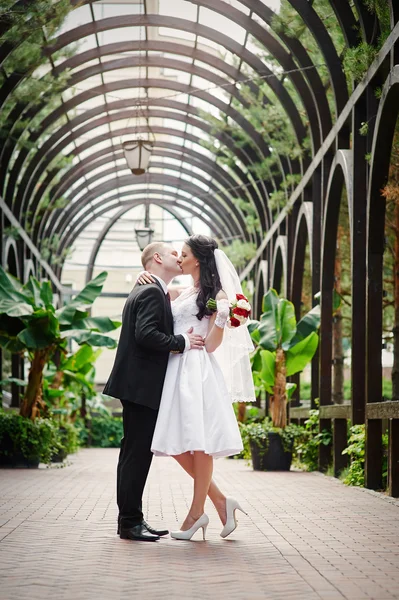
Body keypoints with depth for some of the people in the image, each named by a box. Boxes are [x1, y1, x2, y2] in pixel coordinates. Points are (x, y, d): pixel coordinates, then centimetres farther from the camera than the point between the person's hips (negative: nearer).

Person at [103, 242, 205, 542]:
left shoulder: (142, 291, 20)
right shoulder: (153, 292, -12)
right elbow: (145, 334, -24)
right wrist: (183, 342, -16)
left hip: (137, 384, 11)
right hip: (142, 385, -11)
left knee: (135, 453, 13)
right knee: (137, 453, -7)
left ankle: (131, 518, 19)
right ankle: (130, 521, -3)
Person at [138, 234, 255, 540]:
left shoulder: (216, 295, -1)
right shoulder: (182, 294, 18)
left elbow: (211, 345, -7)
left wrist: (221, 318, -23)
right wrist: (145, 279, 14)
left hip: (198, 373, -8)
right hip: (176, 371, 8)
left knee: (199, 443, -5)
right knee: (176, 445, 4)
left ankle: (197, 512, 3)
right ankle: (221, 501, 13)